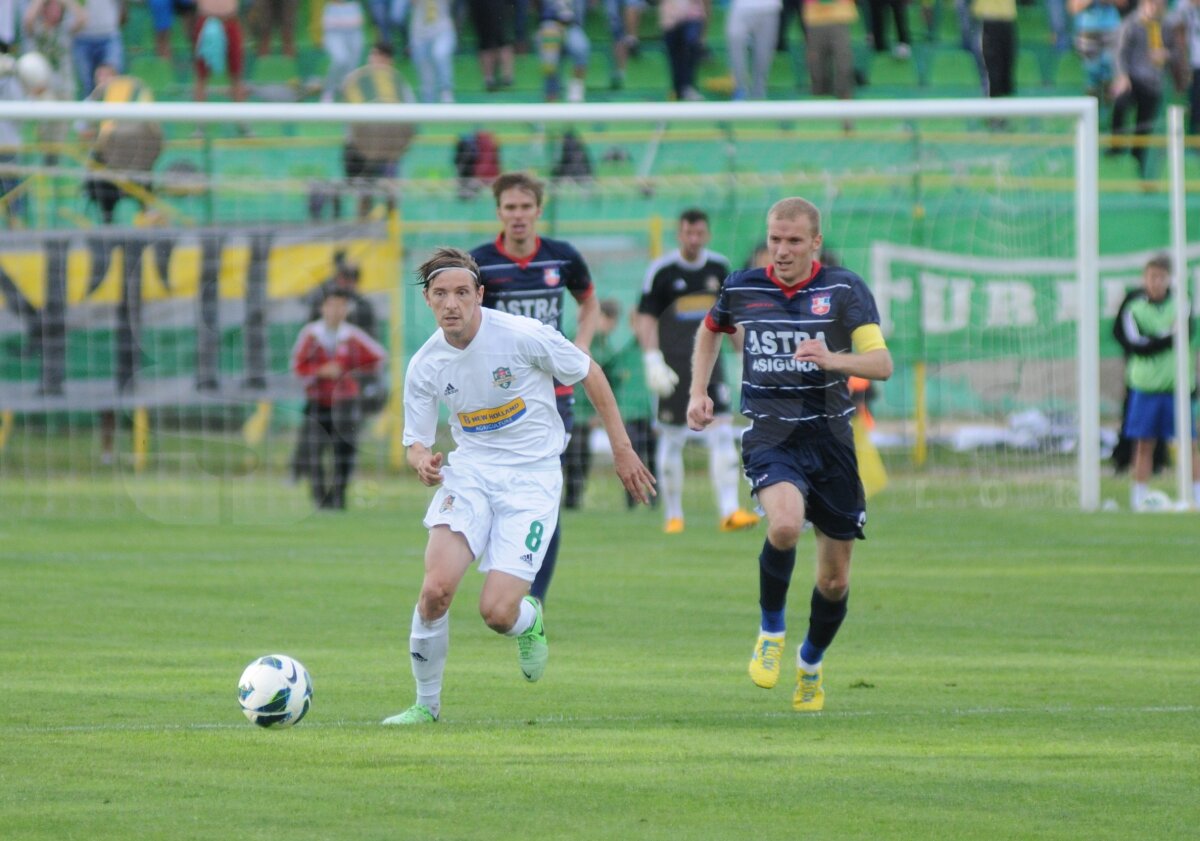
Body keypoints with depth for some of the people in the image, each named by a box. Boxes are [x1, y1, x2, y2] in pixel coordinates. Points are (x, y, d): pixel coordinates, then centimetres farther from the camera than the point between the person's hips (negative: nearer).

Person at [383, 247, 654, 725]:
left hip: (532, 477, -3)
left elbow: (590, 375, 1)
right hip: (469, 472, 3)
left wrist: (622, 450, 3)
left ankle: (529, 622, 25)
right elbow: (416, 441, 8)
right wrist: (422, 461, -18)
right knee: (436, 588, -21)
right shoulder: (425, 366, -3)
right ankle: (426, 704, -1)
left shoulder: (524, 336, -14)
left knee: (497, 612, -15)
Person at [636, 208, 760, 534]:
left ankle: (728, 511, -12)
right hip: (673, 365, -3)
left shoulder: (719, 268, 8)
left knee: (722, 433, -9)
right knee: (671, 439, 2)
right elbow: (646, 319, -4)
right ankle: (672, 514, 13)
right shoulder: (661, 271, -4)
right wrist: (653, 361, -14)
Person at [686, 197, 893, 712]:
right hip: (769, 436, -1)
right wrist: (698, 391, 14)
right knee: (785, 523, -33)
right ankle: (771, 632, -8)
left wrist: (832, 359, -31)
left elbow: (882, 363, -13)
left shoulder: (844, 290, -4)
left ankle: (811, 665, 35)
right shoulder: (741, 288, 3)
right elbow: (710, 331, 26)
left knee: (835, 579, 7)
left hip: (829, 437, 1)